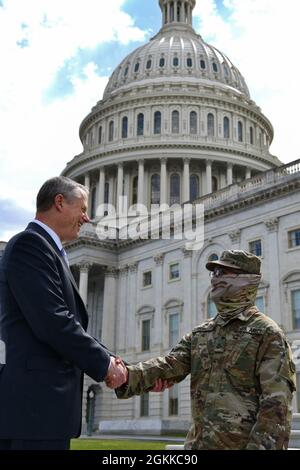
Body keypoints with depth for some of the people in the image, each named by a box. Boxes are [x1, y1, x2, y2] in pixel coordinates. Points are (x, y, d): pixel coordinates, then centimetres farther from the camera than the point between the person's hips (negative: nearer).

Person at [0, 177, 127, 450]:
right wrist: (104, 363, -6)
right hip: (38, 400, -10)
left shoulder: (47, 249, 21)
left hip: (40, 403, 10)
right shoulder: (30, 243, -9)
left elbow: (69, 325, 18)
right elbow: (53, 323, -19)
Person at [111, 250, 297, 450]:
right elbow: (169, 366, -1)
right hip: (199, 442, 6)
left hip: (242, 444, -6)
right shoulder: (200, 333, 12)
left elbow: (276, 401, -13)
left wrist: (261, 445, -22)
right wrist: (128, 376, -18)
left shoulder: (267, 333, -7)